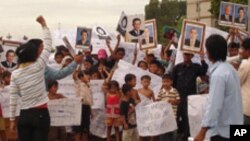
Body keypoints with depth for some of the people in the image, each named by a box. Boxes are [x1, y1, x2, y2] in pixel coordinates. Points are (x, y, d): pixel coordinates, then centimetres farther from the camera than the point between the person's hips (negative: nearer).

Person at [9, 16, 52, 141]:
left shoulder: (15, 74, 0)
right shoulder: (38, 66, -8)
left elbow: (13, 99, -1)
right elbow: (48, 45, 1)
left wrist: (12, 120, 6)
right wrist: (44, 25, 10)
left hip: (24, 115, 3)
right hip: (40, 114, -3)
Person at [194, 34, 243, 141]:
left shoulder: (218, 74, -19)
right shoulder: (230, 69, 10)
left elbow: (214, 105, -24)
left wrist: (202, 131, -23)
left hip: (222, 129, -9)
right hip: (233, 127, 9)